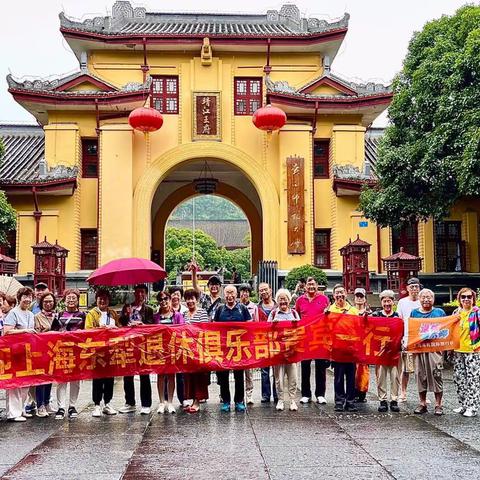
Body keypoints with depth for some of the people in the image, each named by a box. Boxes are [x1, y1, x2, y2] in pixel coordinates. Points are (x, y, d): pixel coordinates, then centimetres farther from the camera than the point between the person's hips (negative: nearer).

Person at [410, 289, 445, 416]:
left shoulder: (440, 312, 8)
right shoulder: (414, 313, 11)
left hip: (435, 349, -2)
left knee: (436, 375, -5)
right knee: (420, 376, 4)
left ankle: (438, 405, 3)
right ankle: (422, 404, 14)